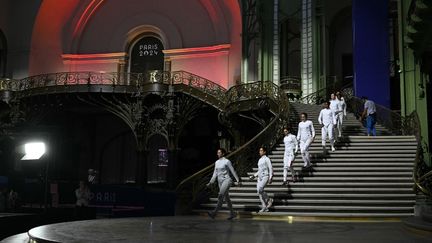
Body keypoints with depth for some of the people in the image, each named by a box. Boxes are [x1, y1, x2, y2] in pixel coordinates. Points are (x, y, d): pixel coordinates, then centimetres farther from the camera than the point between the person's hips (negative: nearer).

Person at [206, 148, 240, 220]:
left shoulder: (227, 161, -7)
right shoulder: (217, 162, 12)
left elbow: (233, 171, -3)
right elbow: (215, 173, 15)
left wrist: (238, 180, 0)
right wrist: (210, 182, 8)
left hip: (226, 180, -8)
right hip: (220, 182, 8)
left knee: (220, 196, -23)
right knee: (226, 198, 11)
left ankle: (214, 213, -29)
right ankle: (232, 213, 23)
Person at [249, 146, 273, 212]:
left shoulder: (267, 159, -4)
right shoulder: (260, 160, 19)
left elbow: (270, 169, -8)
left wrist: (270, 178, -18)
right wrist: (254, 176, 18)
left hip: (265, 177, -8)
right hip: (260, 177, 8)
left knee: (260, 189, -25)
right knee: (259, 192, -1)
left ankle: (269, 200, -5)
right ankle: (264, 207, 5)